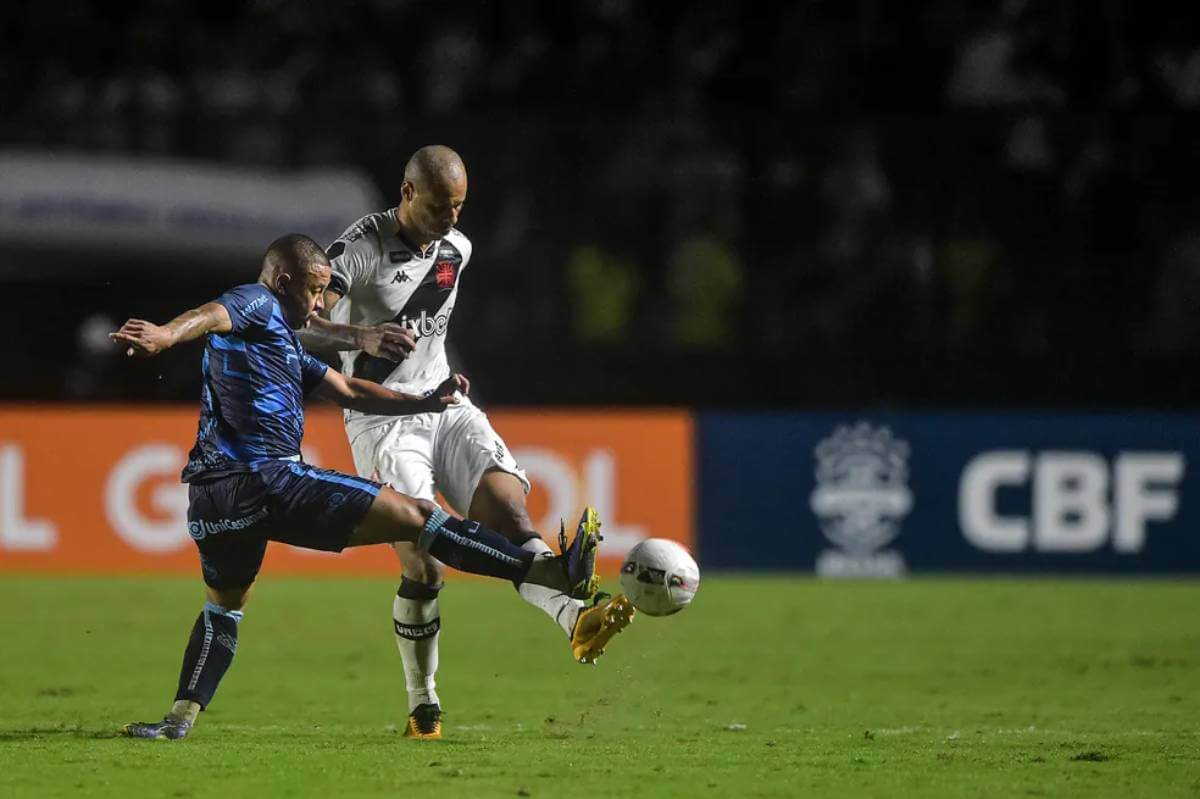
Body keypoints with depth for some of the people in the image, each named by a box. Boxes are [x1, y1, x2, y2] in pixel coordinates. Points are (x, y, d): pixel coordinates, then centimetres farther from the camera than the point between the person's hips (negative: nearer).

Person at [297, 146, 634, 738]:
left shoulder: (457, 250, 8)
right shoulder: (361, 248, -13)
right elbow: (301, 323, -25)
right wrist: (361, 337, -41)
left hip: (445, 406, 5)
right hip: (381, 418, -5)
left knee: (508, 510, -20)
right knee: (422, 565, -14)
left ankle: (576, 618, -39)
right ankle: (423, 708, 1)